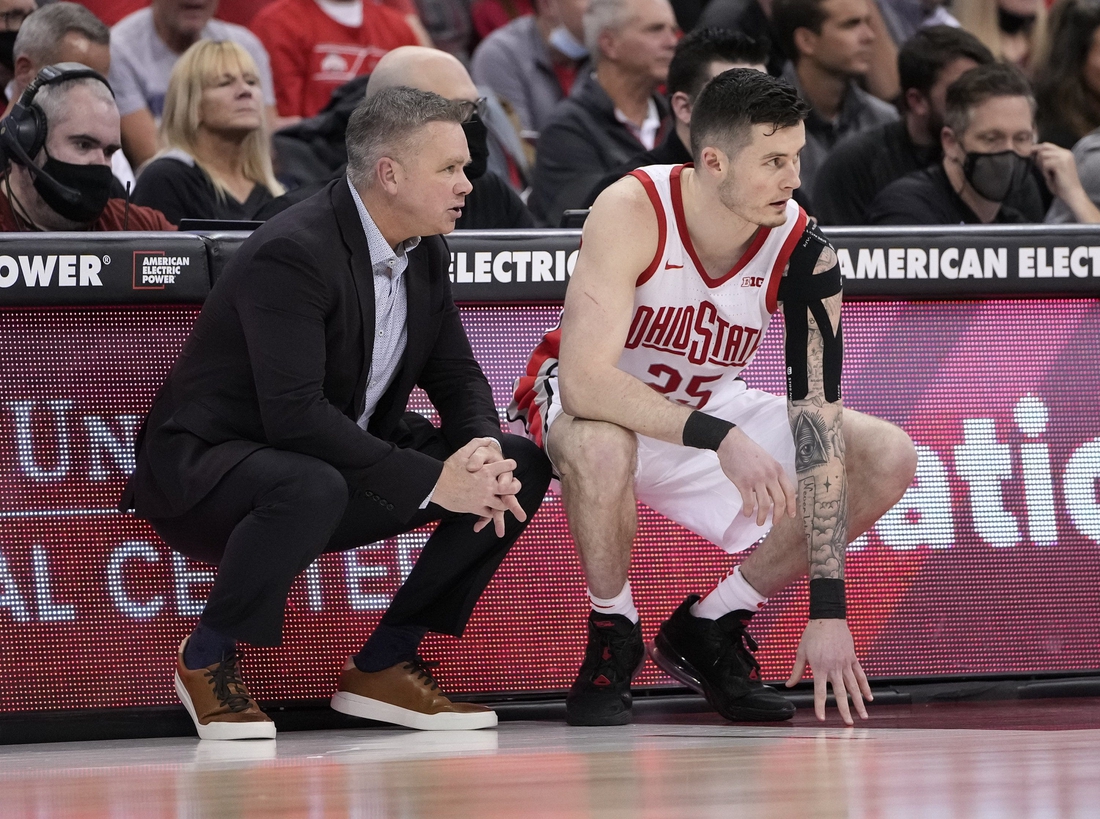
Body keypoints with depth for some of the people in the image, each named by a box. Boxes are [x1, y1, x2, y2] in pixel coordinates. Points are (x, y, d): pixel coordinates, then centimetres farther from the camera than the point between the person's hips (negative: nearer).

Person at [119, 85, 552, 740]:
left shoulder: (425, 255, 3)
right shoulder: (291, 254, -24)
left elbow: (458, 378, 9)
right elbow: (295, 413, -33)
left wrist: (484, 450, -15)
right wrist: (430, 483, -33)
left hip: (347, 461, 8)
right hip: (208, 466, -8)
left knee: (522, 466, -4)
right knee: (311, 488, -42)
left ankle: (384, 665, 1)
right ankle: (208, 658, -14)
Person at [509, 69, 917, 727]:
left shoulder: (805, 255, -20)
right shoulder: (634, 212, -29)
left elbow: (817, 429, -22)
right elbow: (584, 379, -37)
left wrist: (828, 609, -27)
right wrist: (718, 437, -47)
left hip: (712, 408, 5)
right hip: (600, 406, -4)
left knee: (889, 457, -12)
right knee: (599, 444, -41)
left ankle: (711, 629, 2)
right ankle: (612, 636, -12)